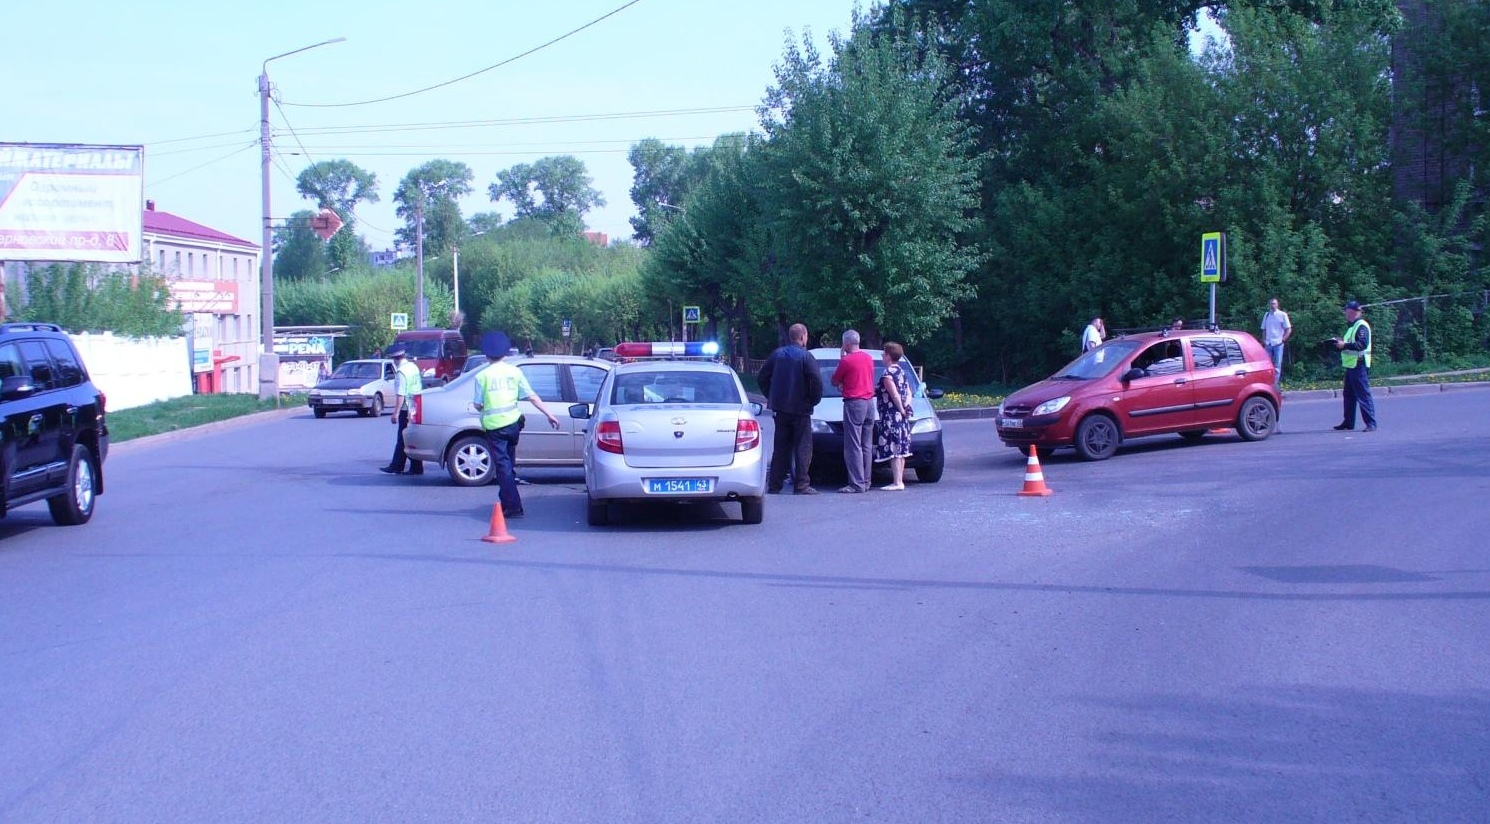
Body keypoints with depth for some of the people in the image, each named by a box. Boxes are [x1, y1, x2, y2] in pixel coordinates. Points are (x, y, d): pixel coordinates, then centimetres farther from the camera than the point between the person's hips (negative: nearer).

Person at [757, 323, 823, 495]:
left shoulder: (777, 354, 7)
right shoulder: (805, 356, -10)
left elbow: (762, 377, 10)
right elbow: (816, 381, -19)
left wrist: (771, 397, 17)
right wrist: (814, 400, -4)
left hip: (780, 408, 5)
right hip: (800, 409, -5)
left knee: (780, 448, 12)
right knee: (803, 448, 0)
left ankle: (774, 485, 11)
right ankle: (802, 485, -4)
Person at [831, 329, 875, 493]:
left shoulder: (846, 361, -12)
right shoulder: (868, 358, 10)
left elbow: (835, 382, 0)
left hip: (854, 403, -7)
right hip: (869, 401, 8)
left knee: (853, 446, -7)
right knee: (867, 446, 11)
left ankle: (857, 483, -11)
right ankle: (866, 481, 14)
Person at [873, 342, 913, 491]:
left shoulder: (888, 374, -14)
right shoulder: (901, 371, 15)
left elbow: (895, 395, -20)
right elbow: (908, 393, 14)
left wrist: (901, 410, -9)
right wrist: (906, 406, 2)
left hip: (891, 416, -10)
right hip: (901, 417, 10)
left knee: (893, 450, -10)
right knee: (900, 450, 11)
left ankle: (897, 482, -14)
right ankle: (900, 481, 14)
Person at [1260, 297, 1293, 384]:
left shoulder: (1282, 315, -1)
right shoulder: (1266, 315, 12)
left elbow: (1288, 329, 0)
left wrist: (1283, 339, -7)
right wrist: (1264, 340, 4)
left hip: (1278, 343, -4)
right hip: (1268, 344, 4)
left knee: (1277, 365, -1)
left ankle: (1275, 384, 1)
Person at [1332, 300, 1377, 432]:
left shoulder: (1362, 326, -12)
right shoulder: (1352, 326, 21)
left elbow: (1362, 344, -24)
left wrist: (1345, 345, -23)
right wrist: (1341, 342, 11)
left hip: (1359, 365, -11)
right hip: (1350, 365, 11)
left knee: (1363, 395, -10)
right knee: (1349, 395, 15)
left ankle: (1371, 424, -10)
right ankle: (1348, 422, 22)